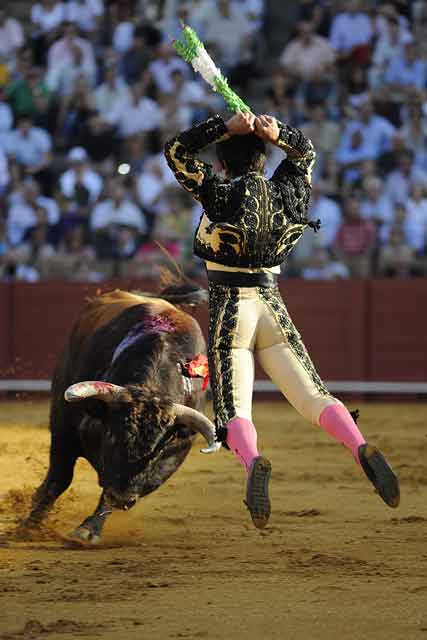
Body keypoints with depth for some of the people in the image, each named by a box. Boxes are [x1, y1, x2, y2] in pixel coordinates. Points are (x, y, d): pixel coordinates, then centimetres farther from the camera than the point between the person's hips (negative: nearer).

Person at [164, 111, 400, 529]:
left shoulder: (219, 194, -8)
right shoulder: (285, 192, 4)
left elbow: (175, 150, -1)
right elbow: (305, 152, 23)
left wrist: (226, 128, -6)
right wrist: (277, 134, 2)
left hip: (229, 311, -3)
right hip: (272, 307, 3)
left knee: (234, 410, -7)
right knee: (312, 395, -2)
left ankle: (252, 460, -38)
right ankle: (361, 449, -28)